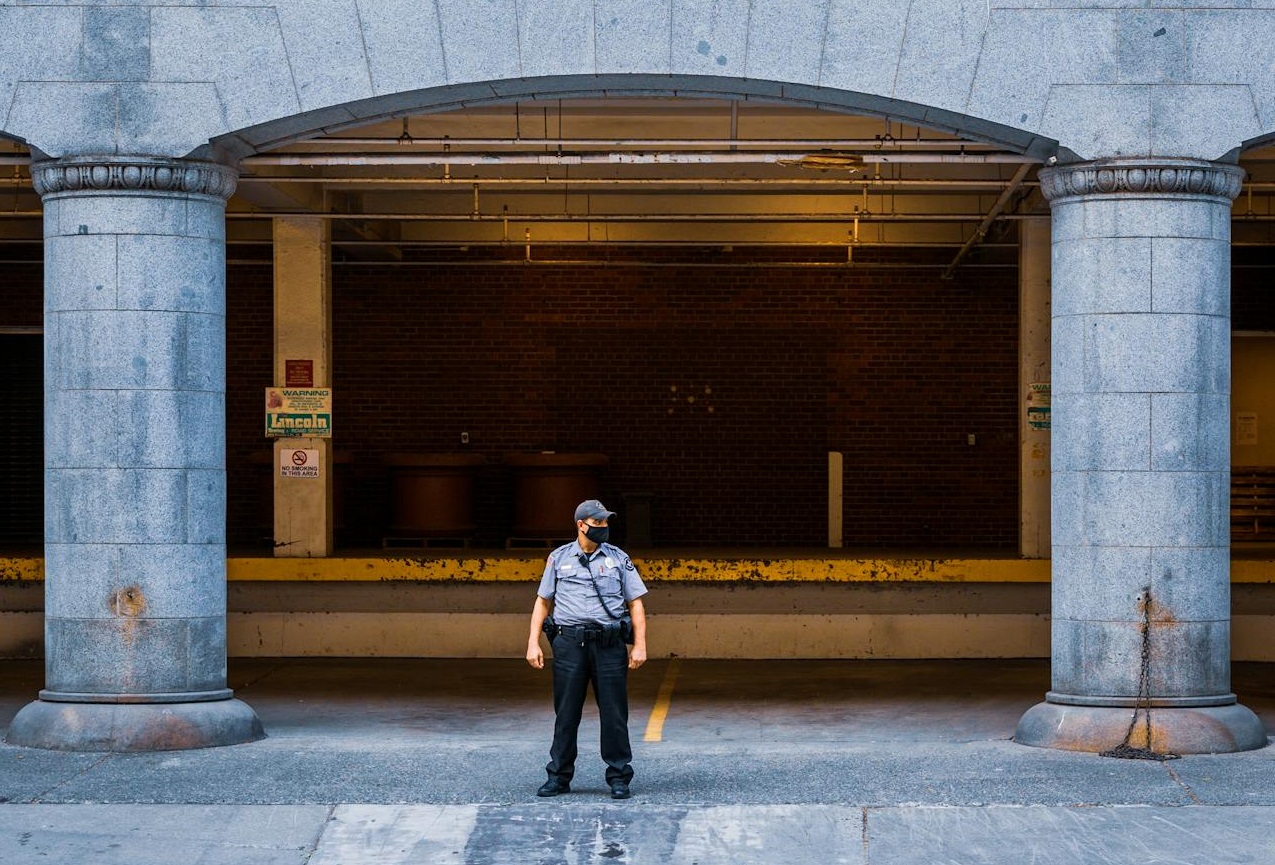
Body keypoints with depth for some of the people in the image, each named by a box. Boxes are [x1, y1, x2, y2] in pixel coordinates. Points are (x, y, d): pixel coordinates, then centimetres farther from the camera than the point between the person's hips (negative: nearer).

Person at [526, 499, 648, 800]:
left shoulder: (619, 558, 10)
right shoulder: (559, 558, 11)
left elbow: (635, 603, 10)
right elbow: (543, 602, 14)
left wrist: (639, 645, 0)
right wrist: (533, 643, 5)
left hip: (609, 643, 0)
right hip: (569, 643, 0)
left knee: (614, 713, -1)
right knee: (566, 713, 2)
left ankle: (619, 777, 7)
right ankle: (559, 777, 9)